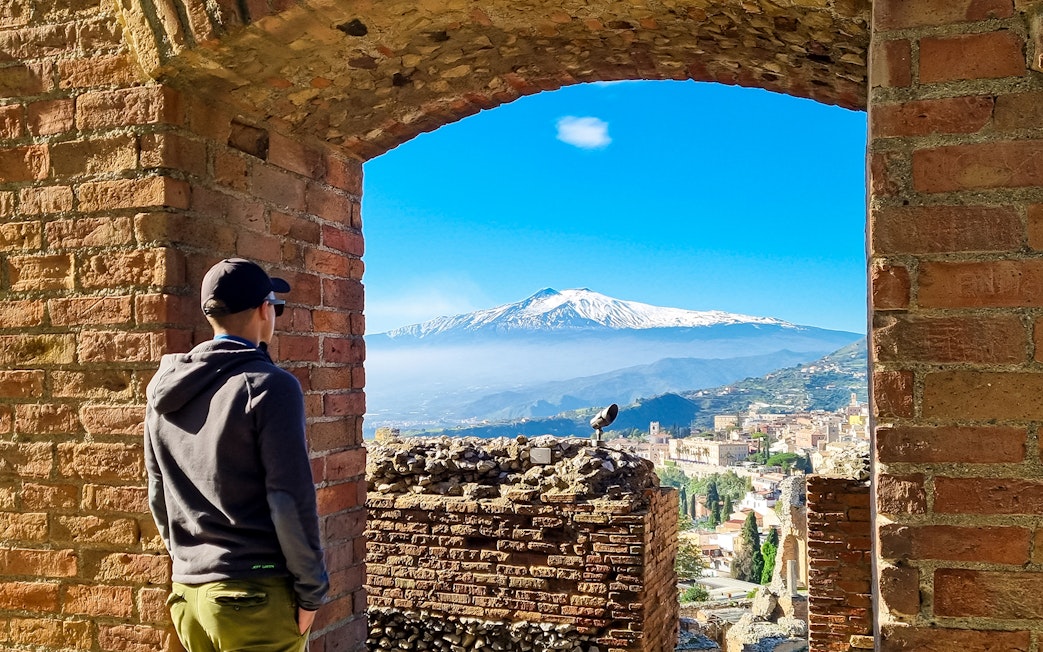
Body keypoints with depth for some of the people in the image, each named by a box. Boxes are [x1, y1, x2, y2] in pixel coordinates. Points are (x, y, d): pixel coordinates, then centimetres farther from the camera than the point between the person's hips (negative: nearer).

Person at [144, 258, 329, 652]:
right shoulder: (269, 386, -14)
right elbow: (290, 498, -16)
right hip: (256, 593, -6)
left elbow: (158, 495, 14)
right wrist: (311, 590, -8)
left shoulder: (164, 391, 8)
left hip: (187, 591, 7)